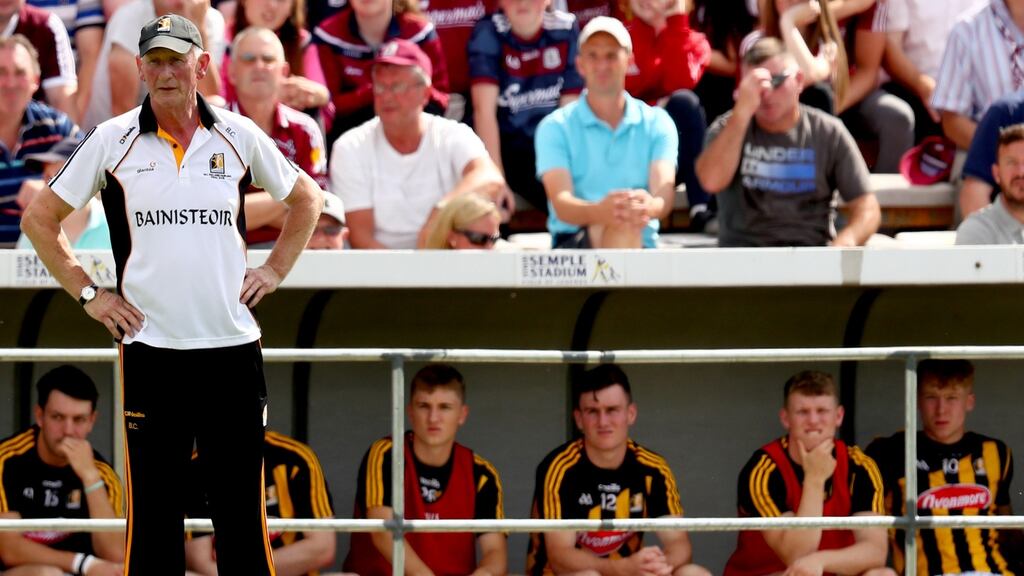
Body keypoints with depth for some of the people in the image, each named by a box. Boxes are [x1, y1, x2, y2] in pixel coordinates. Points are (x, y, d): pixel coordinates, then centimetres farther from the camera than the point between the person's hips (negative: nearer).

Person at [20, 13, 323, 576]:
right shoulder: (112, 141, 2)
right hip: (149, 349, -1)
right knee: (152, 508, 1)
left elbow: (305, 198, 22)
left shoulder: (238, 137, 6)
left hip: (232, 345, 1)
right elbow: (39, 217, 10)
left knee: (241, 506, 3)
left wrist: (273, 271, 12)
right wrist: (88, 293, 4)